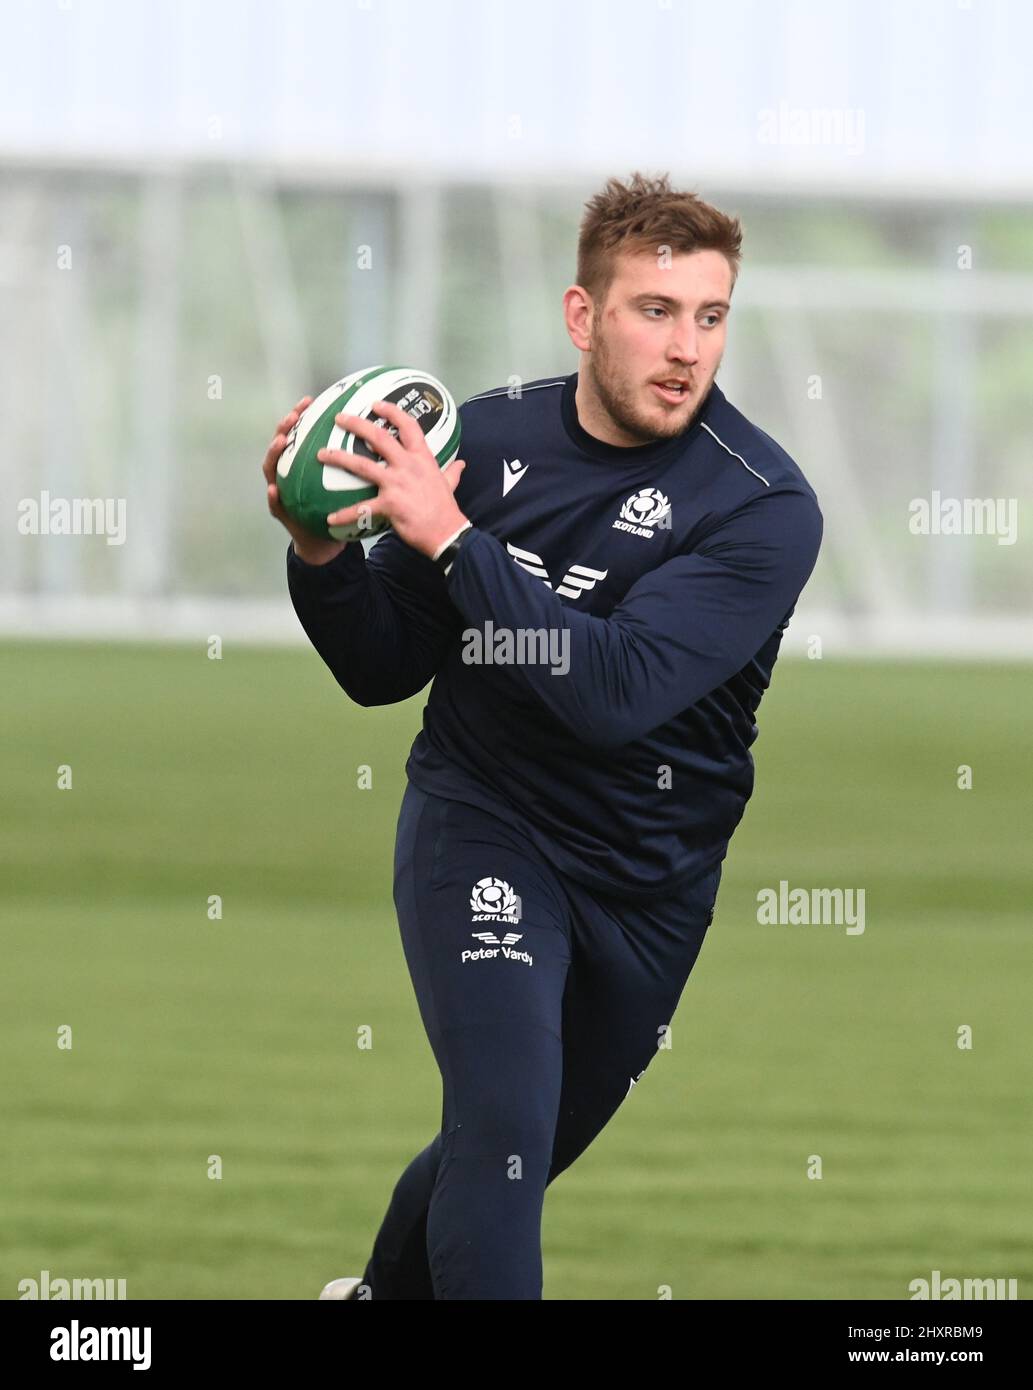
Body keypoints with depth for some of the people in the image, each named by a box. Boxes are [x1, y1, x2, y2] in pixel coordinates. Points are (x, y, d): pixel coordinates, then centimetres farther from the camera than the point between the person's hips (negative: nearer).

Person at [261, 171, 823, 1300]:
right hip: (481, 822, -1)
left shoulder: (762, 505, -18)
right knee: (506, 1129, -23)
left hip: (648, 877, 1)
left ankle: (388, 1290, 50)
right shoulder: (487, 437, -8)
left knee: (512, 1154, 21)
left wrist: (451, 537, -33)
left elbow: (618, 689, -31)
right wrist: (323, 554, -20)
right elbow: (385, 671, 0)